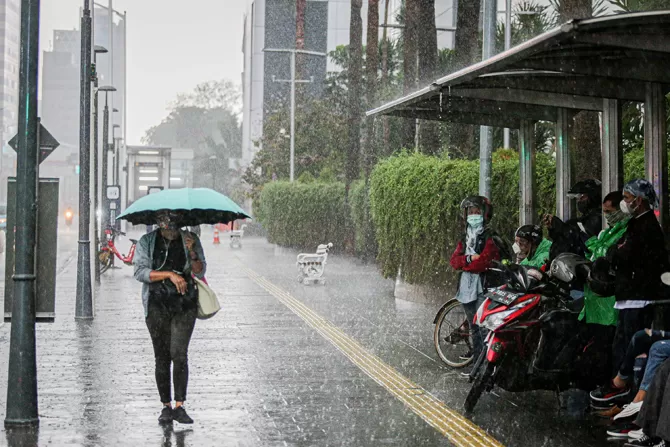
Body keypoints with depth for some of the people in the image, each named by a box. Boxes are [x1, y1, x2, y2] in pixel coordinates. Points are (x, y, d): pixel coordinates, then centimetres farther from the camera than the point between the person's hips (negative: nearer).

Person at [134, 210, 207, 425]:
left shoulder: (190, 240, 5)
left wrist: (192, 252, -15)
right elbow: (140, 272, -8)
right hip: (157, 306, 0)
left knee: (179, 353, -11)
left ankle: (179, 406, -9)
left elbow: (200, 272, 3)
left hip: (185, 305, 0)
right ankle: (166, 406, 12)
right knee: (162, 357, 3)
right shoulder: (147, 242, 2)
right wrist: (169, 274, -16)